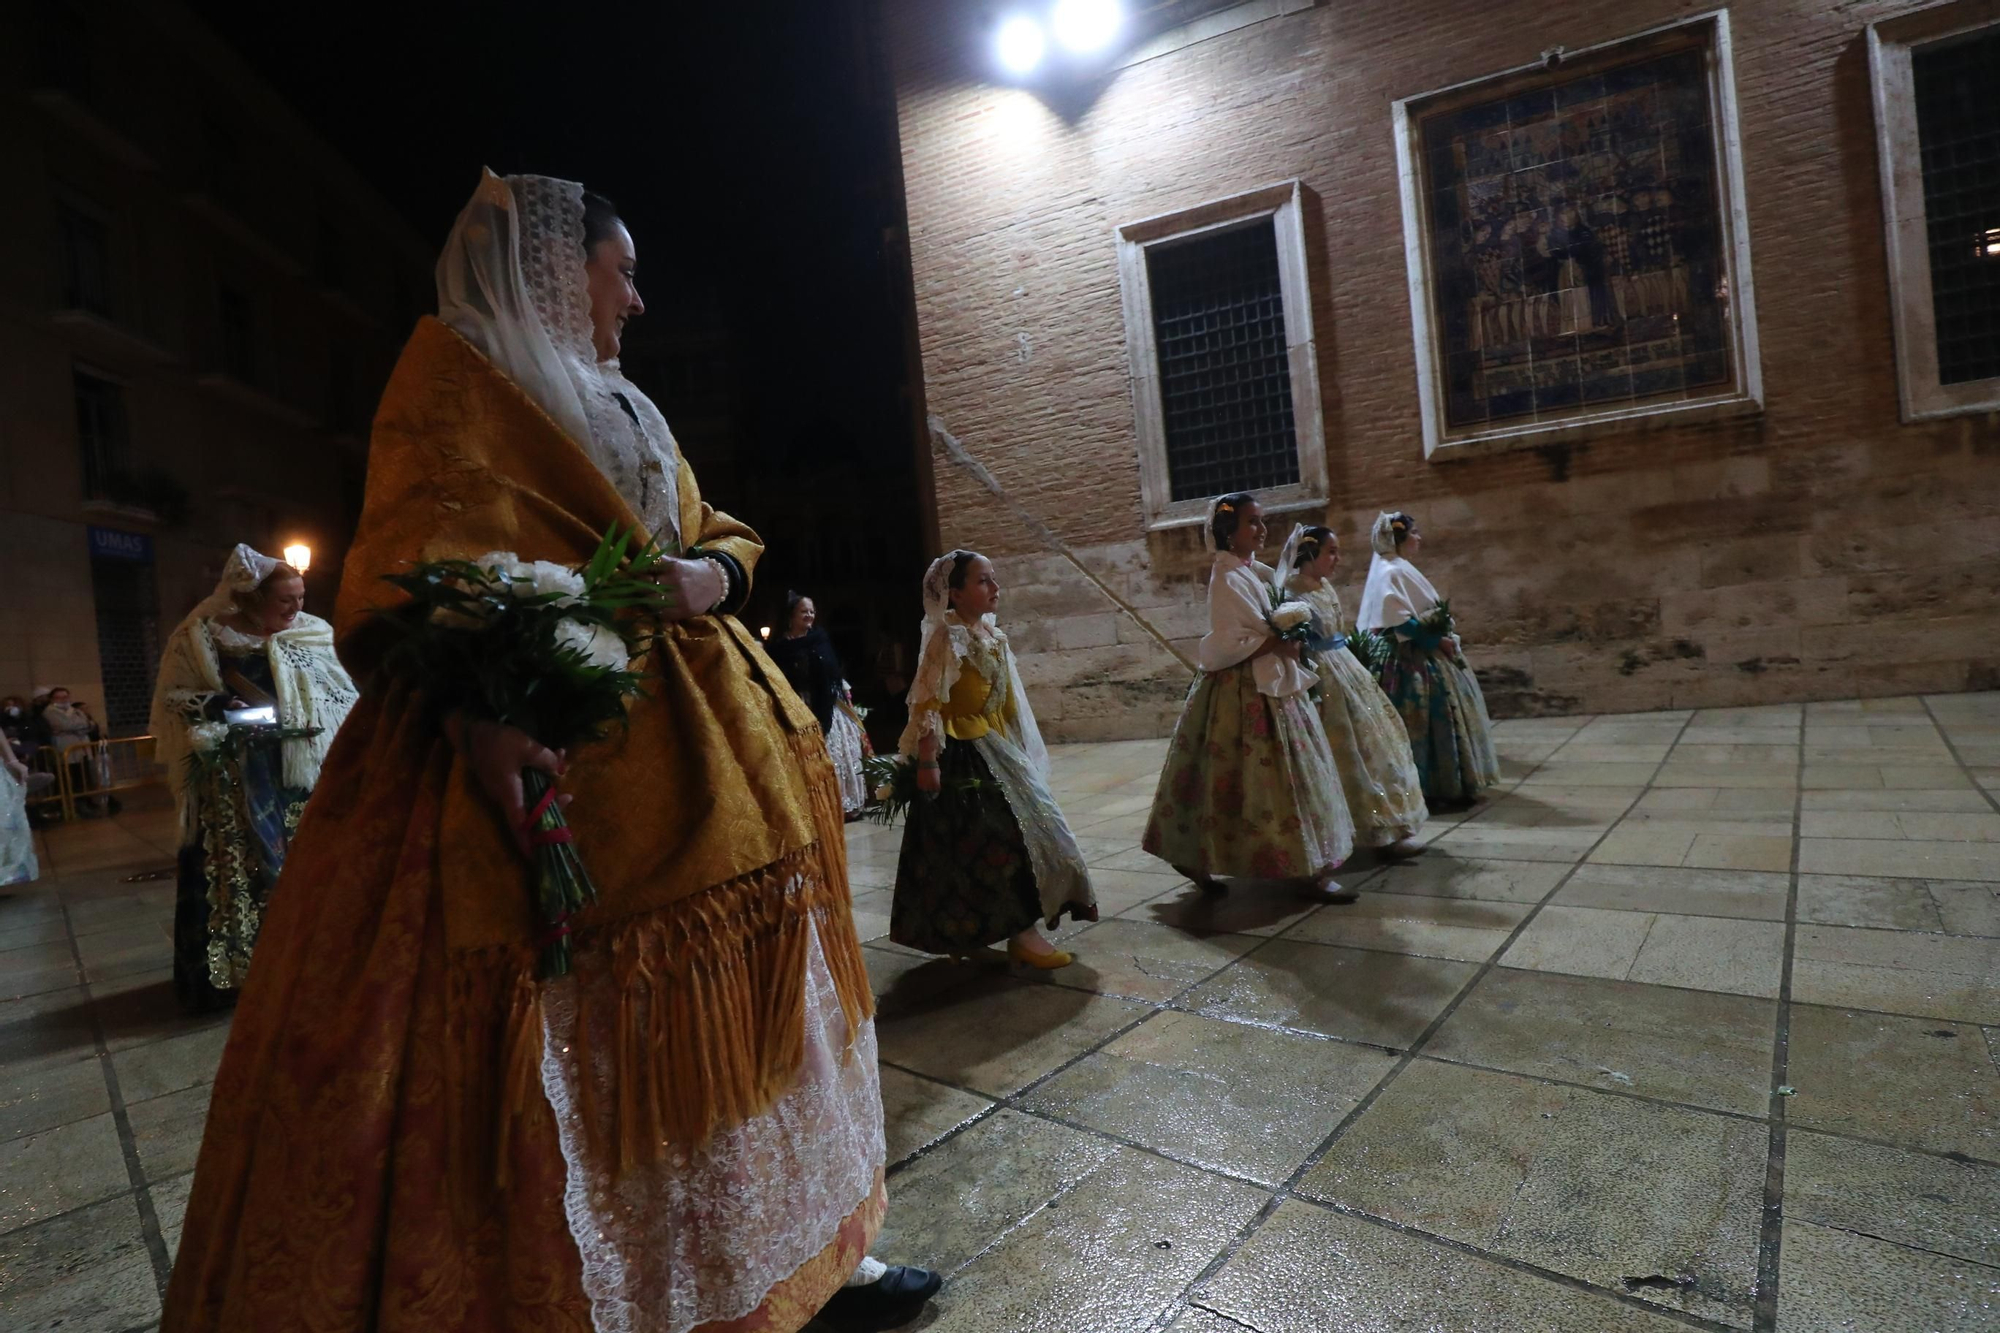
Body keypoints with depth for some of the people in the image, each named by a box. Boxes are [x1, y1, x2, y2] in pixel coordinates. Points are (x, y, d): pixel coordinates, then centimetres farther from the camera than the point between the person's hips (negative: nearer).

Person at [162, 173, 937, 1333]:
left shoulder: (617, 406, 25)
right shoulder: (458, 366, 1)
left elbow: (719, 530, 24)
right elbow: (424, 557, -13)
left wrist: (713, 574, -1)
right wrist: (479, 716, -30)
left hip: (680, 746, 8)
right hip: (540, 746, -7)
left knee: (716, 1011, 11)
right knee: (549, 1039, -5)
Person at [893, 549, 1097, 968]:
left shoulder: (992, 634, 10)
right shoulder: (945, 638, -15)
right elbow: (928, 704, -19)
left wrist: (1017, 749, 17)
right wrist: (927, 762, -23)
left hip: (997, 749, 9)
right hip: (964, 755, -9)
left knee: (1018, 826, 12)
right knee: (997, 837, -8)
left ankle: (1021, 929, 25)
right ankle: (1020, 933, 0)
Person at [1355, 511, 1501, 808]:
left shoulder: (1402, 569, 18)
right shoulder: (1390, 572, -14)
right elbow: (1399, 620, -22)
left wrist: (1442, 637, 9)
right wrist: (1435, 640, -19)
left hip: (1427, 656, 11)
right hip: (1413, 660, -11)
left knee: (1445, 715, 13)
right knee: (1431, 720, -9)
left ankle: (1447, 786, 20)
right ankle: (1437, 789, -4)